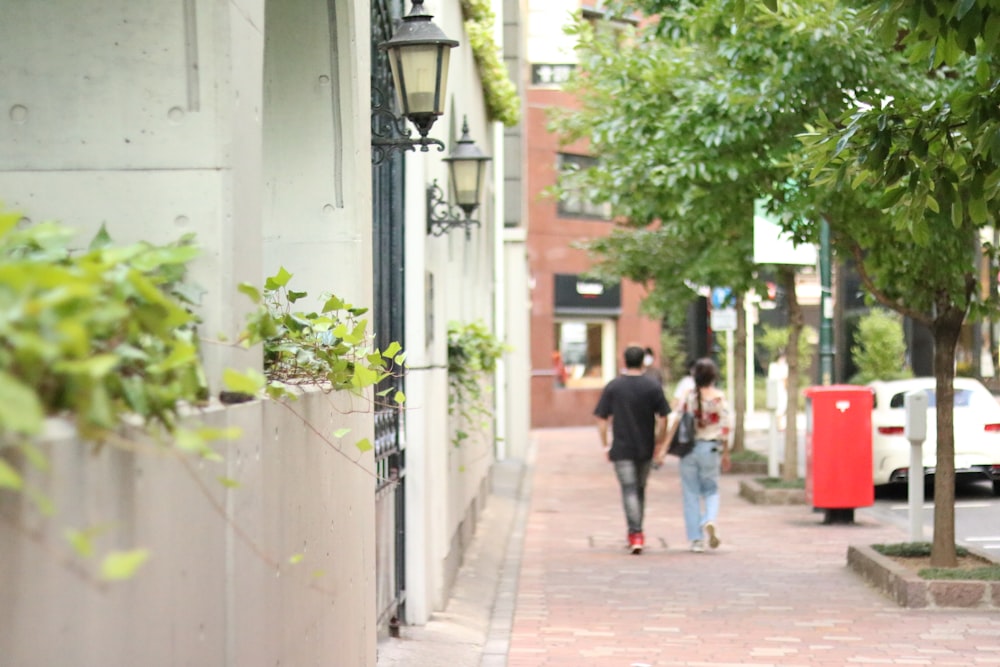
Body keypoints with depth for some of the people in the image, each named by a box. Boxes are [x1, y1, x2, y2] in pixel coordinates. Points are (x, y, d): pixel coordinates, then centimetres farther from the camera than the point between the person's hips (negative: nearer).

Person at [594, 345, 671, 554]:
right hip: (645, 449, 2)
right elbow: (663, 418, -4)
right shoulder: (653, 387, -1)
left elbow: (602, 418, -2)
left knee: (629, 491, -4)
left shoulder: (612, 387, -2)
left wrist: (605, 445, 7)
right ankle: (636, 532, 26)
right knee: (640, 489, 18)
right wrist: (659, 441, 8)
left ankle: (635, 534, -18)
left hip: (621, 449, -2)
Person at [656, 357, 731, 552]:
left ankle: (696, 539, 7)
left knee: (691, 493, 8)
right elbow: (725, 428, -4)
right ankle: (710, 520, -13)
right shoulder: (720, 398, -5)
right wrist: (726, 454, 7)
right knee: (711, 490, 16)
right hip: (710, 448, 0)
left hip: (689, 447, 0)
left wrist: (663, 448, -5)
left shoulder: (687, 397, -4)